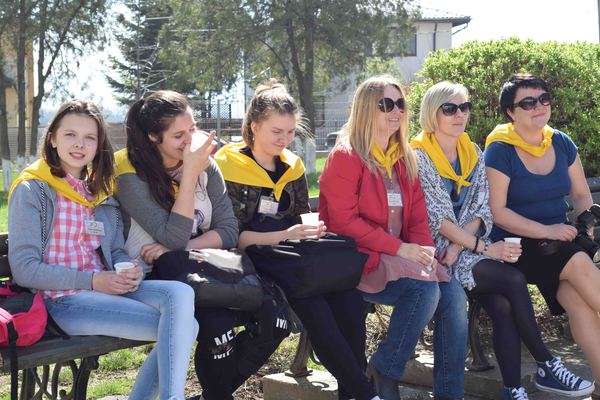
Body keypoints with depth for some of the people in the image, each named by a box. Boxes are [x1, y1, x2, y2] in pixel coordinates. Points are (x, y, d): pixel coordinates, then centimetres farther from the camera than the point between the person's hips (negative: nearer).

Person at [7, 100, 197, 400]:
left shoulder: (101, 192, 18)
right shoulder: (31, 190, -2)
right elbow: (23, 269, -9)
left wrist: (131, 270, -8)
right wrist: (92, 280, -17)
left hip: (106, 290, 6)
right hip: (64, 301, -6)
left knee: (180, 293, -25)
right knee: (181, 327, -23)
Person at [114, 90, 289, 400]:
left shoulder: (206, 167, 5)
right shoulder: (131, 177, -10)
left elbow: (229, 232, 0)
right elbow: (175, 238, -18)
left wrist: (179, 249, -14)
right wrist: (189, 175, -20)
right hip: (157, 278, -5)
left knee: (272, 319, -17)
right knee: (217, 327, -32)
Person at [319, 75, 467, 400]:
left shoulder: (405, 158, 16)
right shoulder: (346, 156, -7)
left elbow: (417, 213, 15)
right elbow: (344, 221, -15)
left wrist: (424, 250, -7)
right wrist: (400, 248, -19)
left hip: (400, 254, 7)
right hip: (359, 257, -7)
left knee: (453, 295, -15)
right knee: (426, 289, -28)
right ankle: (385, 371, -8)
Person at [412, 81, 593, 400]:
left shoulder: (473, 153, 13)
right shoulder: (419, 157, -6)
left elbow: (481, 209, 6)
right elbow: (438, 219, -14)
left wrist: (459, 246, -11)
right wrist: (484, 248, -18)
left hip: (469, 248, 5)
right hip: (436, 251, -5)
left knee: (501, 306, -24)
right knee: (513, 281, -24)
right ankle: (547, 366, -10)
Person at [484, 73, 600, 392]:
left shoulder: (562, 144, 11)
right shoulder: (499, 150, -6)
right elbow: (496, 212, -11)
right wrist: (545, 231, -19)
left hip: (560, 241, 4)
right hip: (515, 244, -4)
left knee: (574, 297, -26)